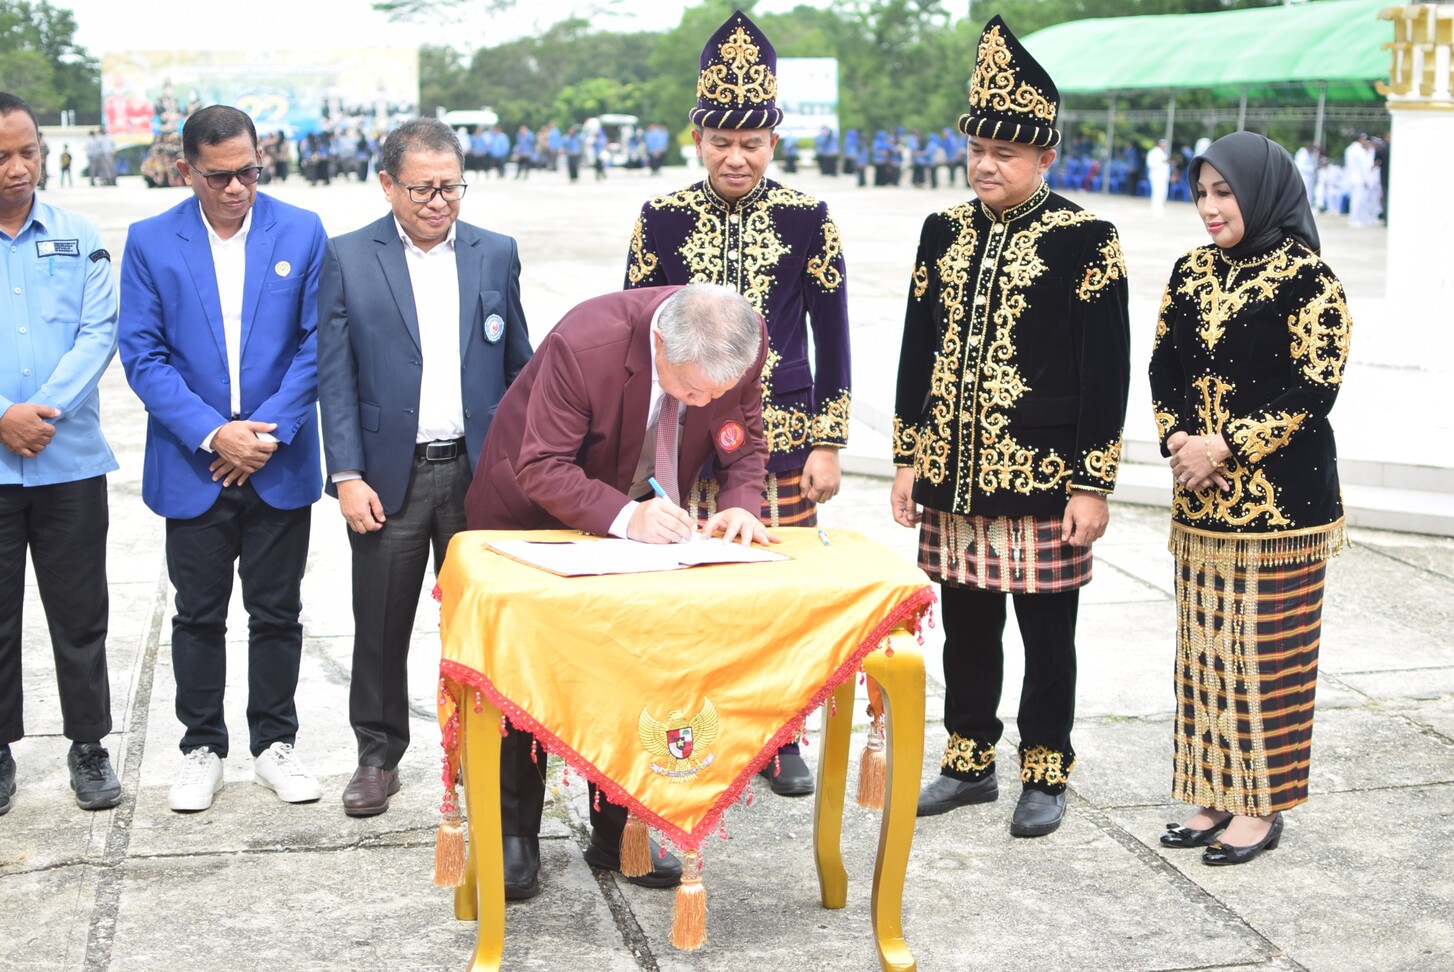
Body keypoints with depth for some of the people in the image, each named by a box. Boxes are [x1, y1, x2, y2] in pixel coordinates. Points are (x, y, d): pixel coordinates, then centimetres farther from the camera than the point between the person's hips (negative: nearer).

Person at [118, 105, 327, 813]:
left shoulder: (301, 233, -1)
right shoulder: (149, 242, -2)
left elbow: (316, 344, -2)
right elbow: (142, 354, -5)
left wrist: (271, 431, -12)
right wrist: (213, 435, -15)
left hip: (279, 463, 0)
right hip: (192, 464, 0)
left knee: (277, 612, 9)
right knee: (198, 615, 9)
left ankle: (274, 742, 23)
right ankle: (202, 747, 23)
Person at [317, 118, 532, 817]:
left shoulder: (496, 254, 7)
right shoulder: (348, 259, 1)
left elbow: (520, 366, 10)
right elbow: (335, 376, -2)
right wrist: (348, 477, -9)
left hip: (479, 471, 1)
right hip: (389, 476, -1)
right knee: (381, 627, 7)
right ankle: (378, 755, 22)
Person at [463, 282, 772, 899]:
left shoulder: (744, 345, -23)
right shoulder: (585, 343, -38)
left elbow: (745, 440, -6)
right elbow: (540, 469, -33)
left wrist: (741, 504, -26)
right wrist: (624, 517, -47)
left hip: (644, 518, 4)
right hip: (533, 518, -4)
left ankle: (618, 834, 24)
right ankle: (513, 837, 18)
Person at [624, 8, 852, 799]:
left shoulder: (806, 219, -1)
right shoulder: (663, 219, 1)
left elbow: (833, 338, 3)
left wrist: (828, 443, -1)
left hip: (781, 437, 0)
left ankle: (780, 739, 20)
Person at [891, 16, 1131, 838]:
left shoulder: (1085, 240, -7)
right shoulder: (945, 232, 8)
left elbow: (1107, 368, -8)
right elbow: (919, 349, 13)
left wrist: (1092, 484, -10)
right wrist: (909, 459, 10)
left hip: (1042, 481, -5)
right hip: (954, 477, 5)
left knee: (1046, 632, 7)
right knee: (966, 626, 14)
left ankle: (1045, 776, 20)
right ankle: (971, 763, 28)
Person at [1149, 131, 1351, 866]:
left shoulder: (1306, 279, -10)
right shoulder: (1192, 273, 9)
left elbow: (1315, 388, -14)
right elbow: (1164, 368, 11)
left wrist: (1228, 446, -17)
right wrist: (1178, 439, -7)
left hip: (1280, 499, -6)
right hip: (1200, 498, 6)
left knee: (1267, 647, 1)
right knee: (1204, 644, 11)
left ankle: (1263, 805, 12)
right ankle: (1216, 796, 22)